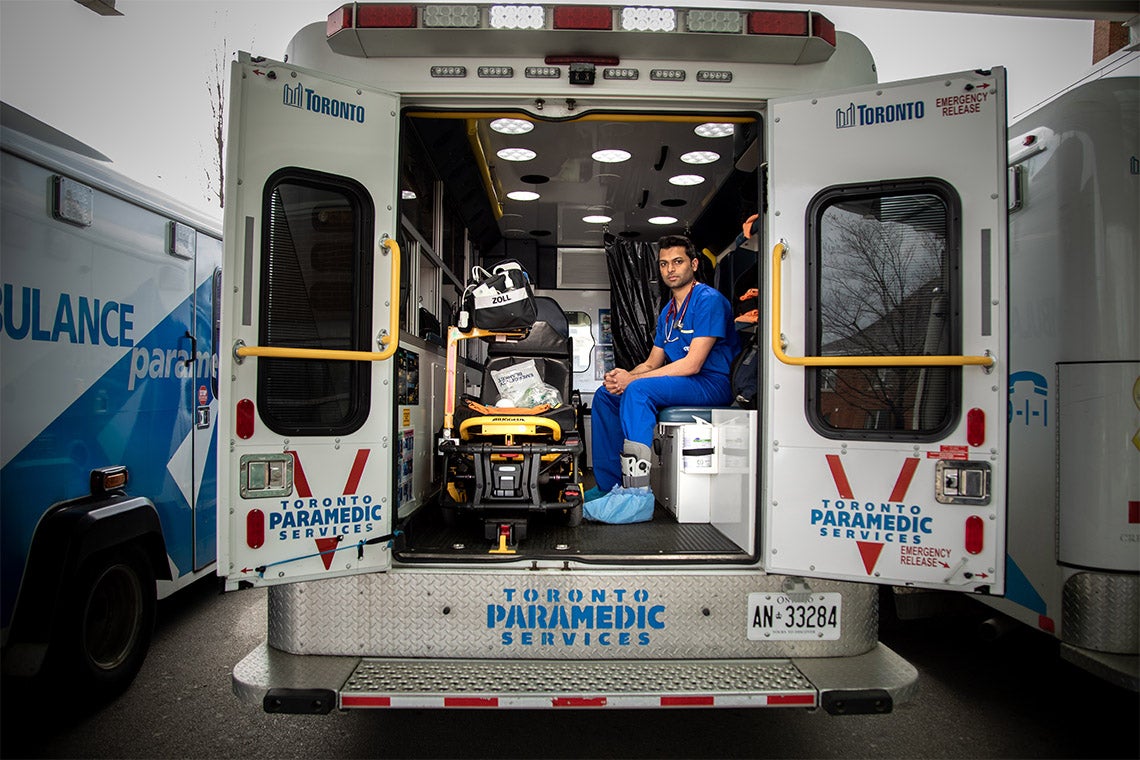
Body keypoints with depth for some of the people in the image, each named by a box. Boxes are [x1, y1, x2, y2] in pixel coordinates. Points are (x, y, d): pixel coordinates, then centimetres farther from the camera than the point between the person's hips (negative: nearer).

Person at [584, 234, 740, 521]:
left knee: (638, 390, -32)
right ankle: (608, 485, -2)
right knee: (605, 395, 0)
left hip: (712, 385, -9)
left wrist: (632, 379, -19)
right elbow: (652, 363, 17)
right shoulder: (668, 312, 19)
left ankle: (637, 494, -35)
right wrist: (623, 376, -7)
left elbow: (692, 364, -19)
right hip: (680, 385, 9)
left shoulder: (709, 300, -10)